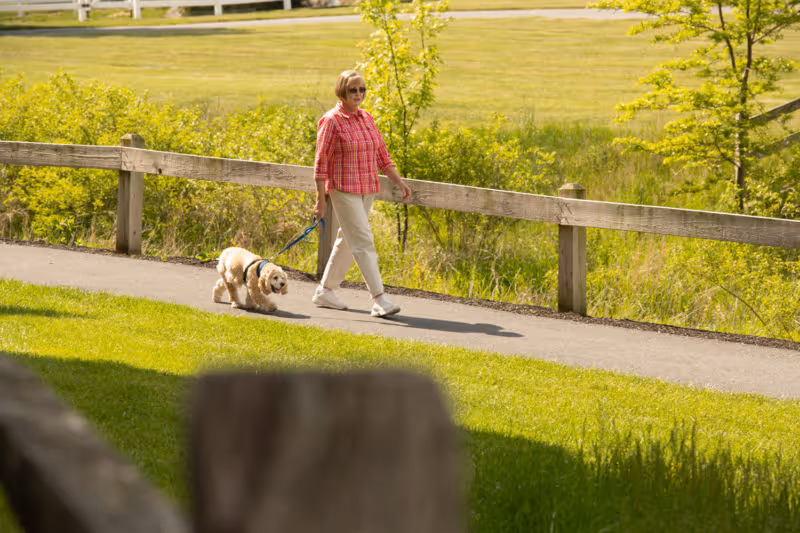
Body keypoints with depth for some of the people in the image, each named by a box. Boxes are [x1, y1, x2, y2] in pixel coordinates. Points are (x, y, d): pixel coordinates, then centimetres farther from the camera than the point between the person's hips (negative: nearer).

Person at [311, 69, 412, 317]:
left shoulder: (367, 119, 11)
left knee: (347, 241, 14)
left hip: (367, 191, 7)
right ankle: (379, 299, -17)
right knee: (363, 242, -12)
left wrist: (399, 181, 9)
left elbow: (381, 155, 16)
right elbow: (321, 162, -9)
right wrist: (320, 199, -12)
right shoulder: (331, 121, -9)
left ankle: (325, 291, 26)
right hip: (344, 191, -7)